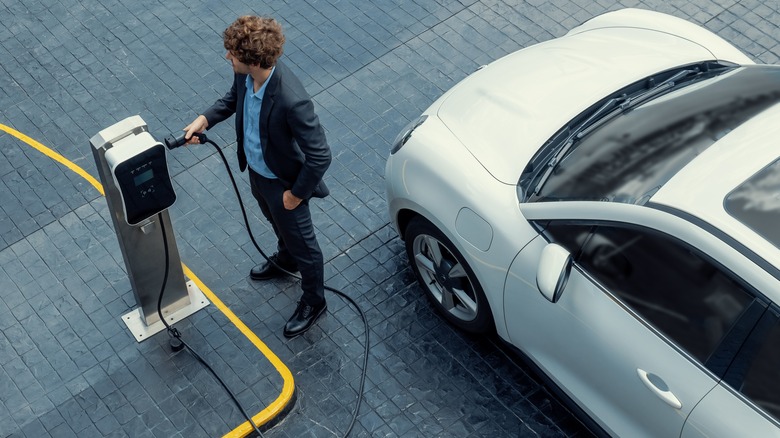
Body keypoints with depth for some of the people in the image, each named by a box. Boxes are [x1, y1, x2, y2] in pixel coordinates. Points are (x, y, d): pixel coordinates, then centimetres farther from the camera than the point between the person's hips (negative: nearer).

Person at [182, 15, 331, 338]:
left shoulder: (292, 101, -43)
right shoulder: (245, 73, -20)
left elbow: (320, 156, -33)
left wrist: (297, 193, -20)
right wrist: (204, 119, -8)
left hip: (283, 182, -7)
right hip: (255, 168, 7)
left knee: (301, 242, 19)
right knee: (278, 224, 36)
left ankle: (313, 301, 45)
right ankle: (285, 260, 67)